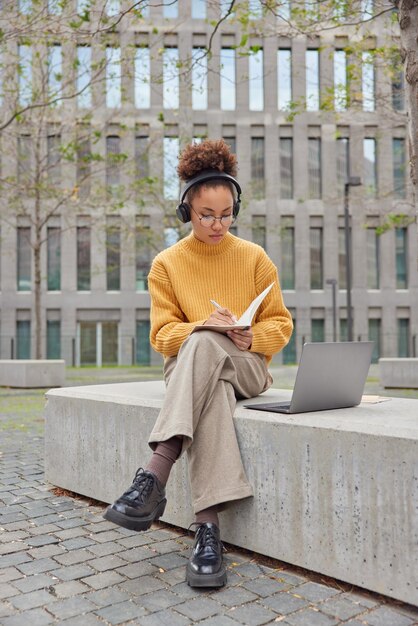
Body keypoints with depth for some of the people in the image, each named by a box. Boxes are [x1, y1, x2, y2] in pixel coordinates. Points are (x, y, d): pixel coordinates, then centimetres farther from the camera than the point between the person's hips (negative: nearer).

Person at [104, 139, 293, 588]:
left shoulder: (254, 257, 6)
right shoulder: (167, 264, 5)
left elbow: (280, 323, 8)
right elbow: (162, 334, 0)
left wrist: (253, 337, -15)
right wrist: (206, 326, -20)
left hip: (247, 368, 0)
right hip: (189, 366, 1)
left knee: (202, 345, -37)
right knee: (212, 392, -39)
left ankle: (154, 476, -44)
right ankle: (208, 525, -44)